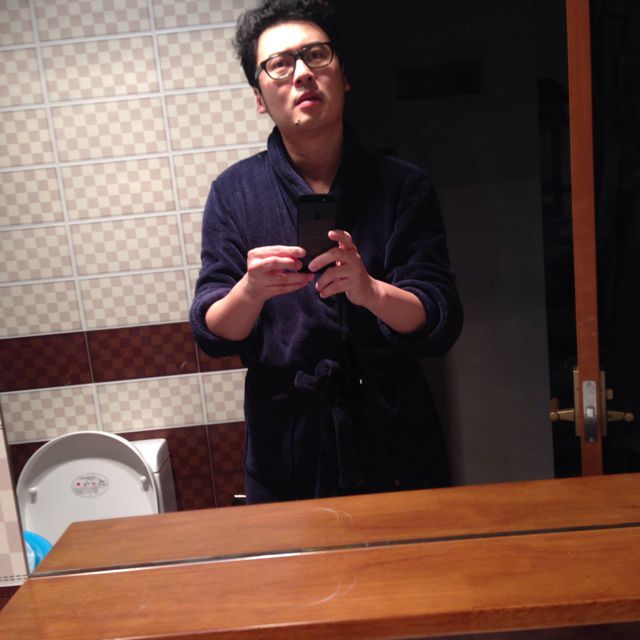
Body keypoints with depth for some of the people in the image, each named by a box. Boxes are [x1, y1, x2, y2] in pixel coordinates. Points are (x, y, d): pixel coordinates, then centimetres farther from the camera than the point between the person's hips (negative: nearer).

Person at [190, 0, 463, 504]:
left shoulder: (403, 186, -5)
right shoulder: (234, 192, -3)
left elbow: (441, 326, -11)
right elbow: (212, 334, -7)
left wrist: (371, 291, -31)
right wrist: (251, 290, -28)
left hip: (397, 448, 1)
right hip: (285, 456, 0)